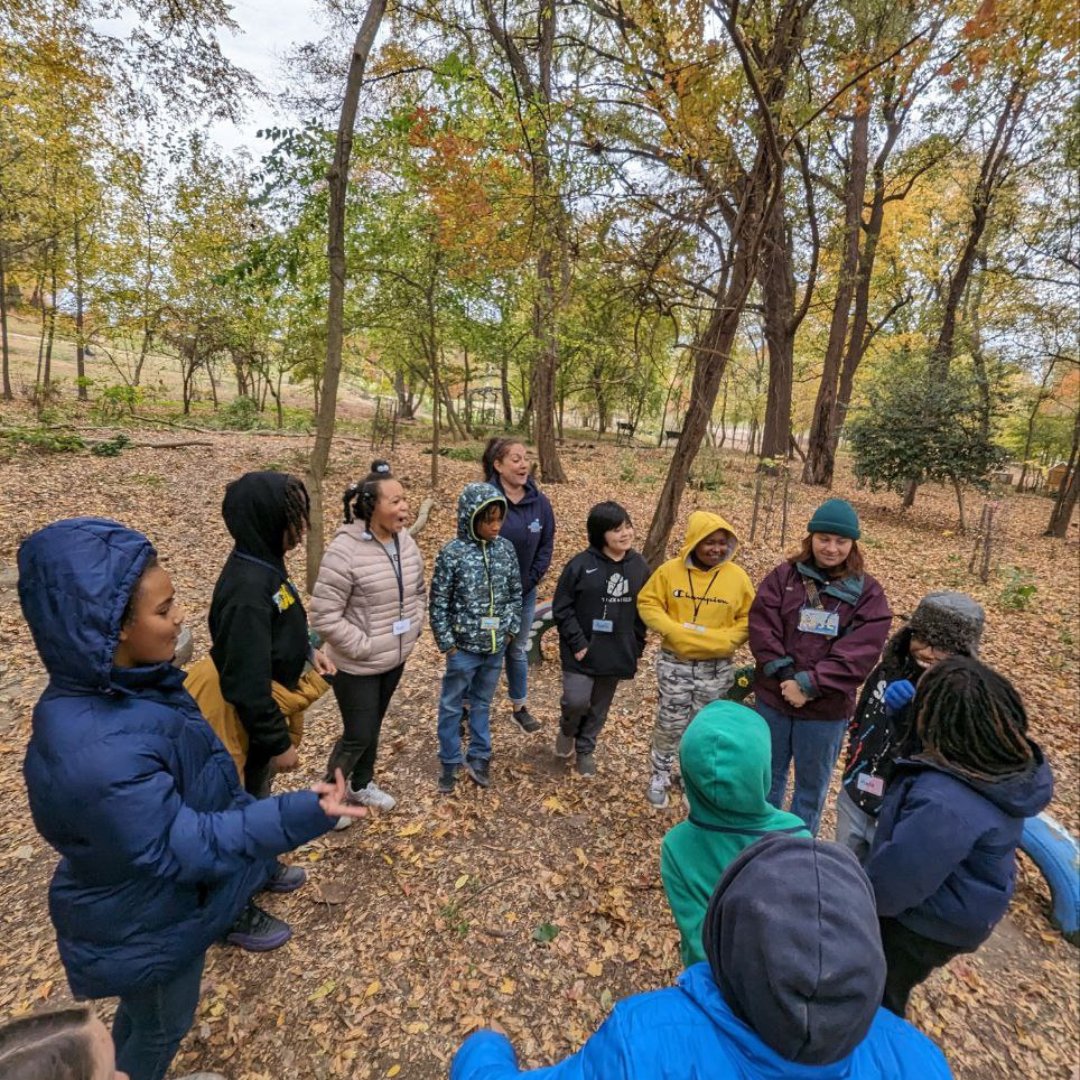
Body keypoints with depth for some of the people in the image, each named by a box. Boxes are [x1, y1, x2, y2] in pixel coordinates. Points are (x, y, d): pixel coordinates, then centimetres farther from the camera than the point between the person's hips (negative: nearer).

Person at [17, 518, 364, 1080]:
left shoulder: (123, 687, -12)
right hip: (144, 929, -7)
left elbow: (189, 787, 4)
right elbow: (182, 846, -33)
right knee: (158, 1025, 25)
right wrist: (300, 814, -40)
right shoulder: (97, 754, -42)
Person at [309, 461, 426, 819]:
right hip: (358, 666, -6)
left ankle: (362, 785, 46)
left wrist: (414, 626, 3)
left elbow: (418, 591, 13)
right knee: (358, 735, 6)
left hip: (396, 658, 7)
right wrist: (362, 646, -20)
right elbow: (324, 616, -24)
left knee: (373, 727, 23)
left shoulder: (406, 542, -3)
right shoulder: (345, 550, -26)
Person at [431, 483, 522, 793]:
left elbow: (516, 592, 7)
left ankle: (480, 756, 34)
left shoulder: (506, 548, -3)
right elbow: (439, 602, -10)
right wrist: (447, 643, -9)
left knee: (482, 702, 19)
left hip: (496, 646, 3)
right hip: (464, 647, -3)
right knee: (452, 705, 12)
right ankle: (450, 762, 29)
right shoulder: (452, 553, -15)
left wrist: (510, 629, 3)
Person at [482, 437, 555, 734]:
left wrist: (529, 581, -7)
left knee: (518, 651, 19)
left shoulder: (540, 502, -6)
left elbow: (546, 547, 1)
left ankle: (520, 707, 36)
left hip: (524, 593, 4)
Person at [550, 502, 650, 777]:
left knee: (600, 706, 14)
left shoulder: (640, 566, 0)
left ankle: (585, 749, 36)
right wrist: (577, 644, -14)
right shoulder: (581, 564, -13)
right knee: (577, 701, -8)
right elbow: (561, 608, -10)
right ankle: (567, 730, 26)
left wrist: (637, 647, 5)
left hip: (617, 653, 4)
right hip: (583, 651, -4)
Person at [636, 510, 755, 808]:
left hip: (716, 667, 1)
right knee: (670, 724, 8)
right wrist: (672, 629, -17)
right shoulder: (670, 570, -8)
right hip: (675, 663, -1)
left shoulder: (737, 576, -5)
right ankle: (660, 776, 31)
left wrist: (725, 640, -15)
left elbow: (748, 618, 1)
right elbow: (648, 603, -3)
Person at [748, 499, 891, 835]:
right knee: (768, 776, 20)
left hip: (827, 708, -1)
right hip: (773, 697, 2)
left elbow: (858, 654, -14)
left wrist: (810, 685, -20)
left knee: (812, 784, 16)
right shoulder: (784, 576, -3)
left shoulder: (868, 592, -6)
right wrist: (785, 676, -19)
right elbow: (762, 628, -9)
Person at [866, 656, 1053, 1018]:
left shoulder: (944, 804, -43)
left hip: (928, 923, -8)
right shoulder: (1007, 764, -16)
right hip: (952, 906, 8)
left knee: (877, 999, 20)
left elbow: (895, 880, -30)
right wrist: (904, 709, -10)